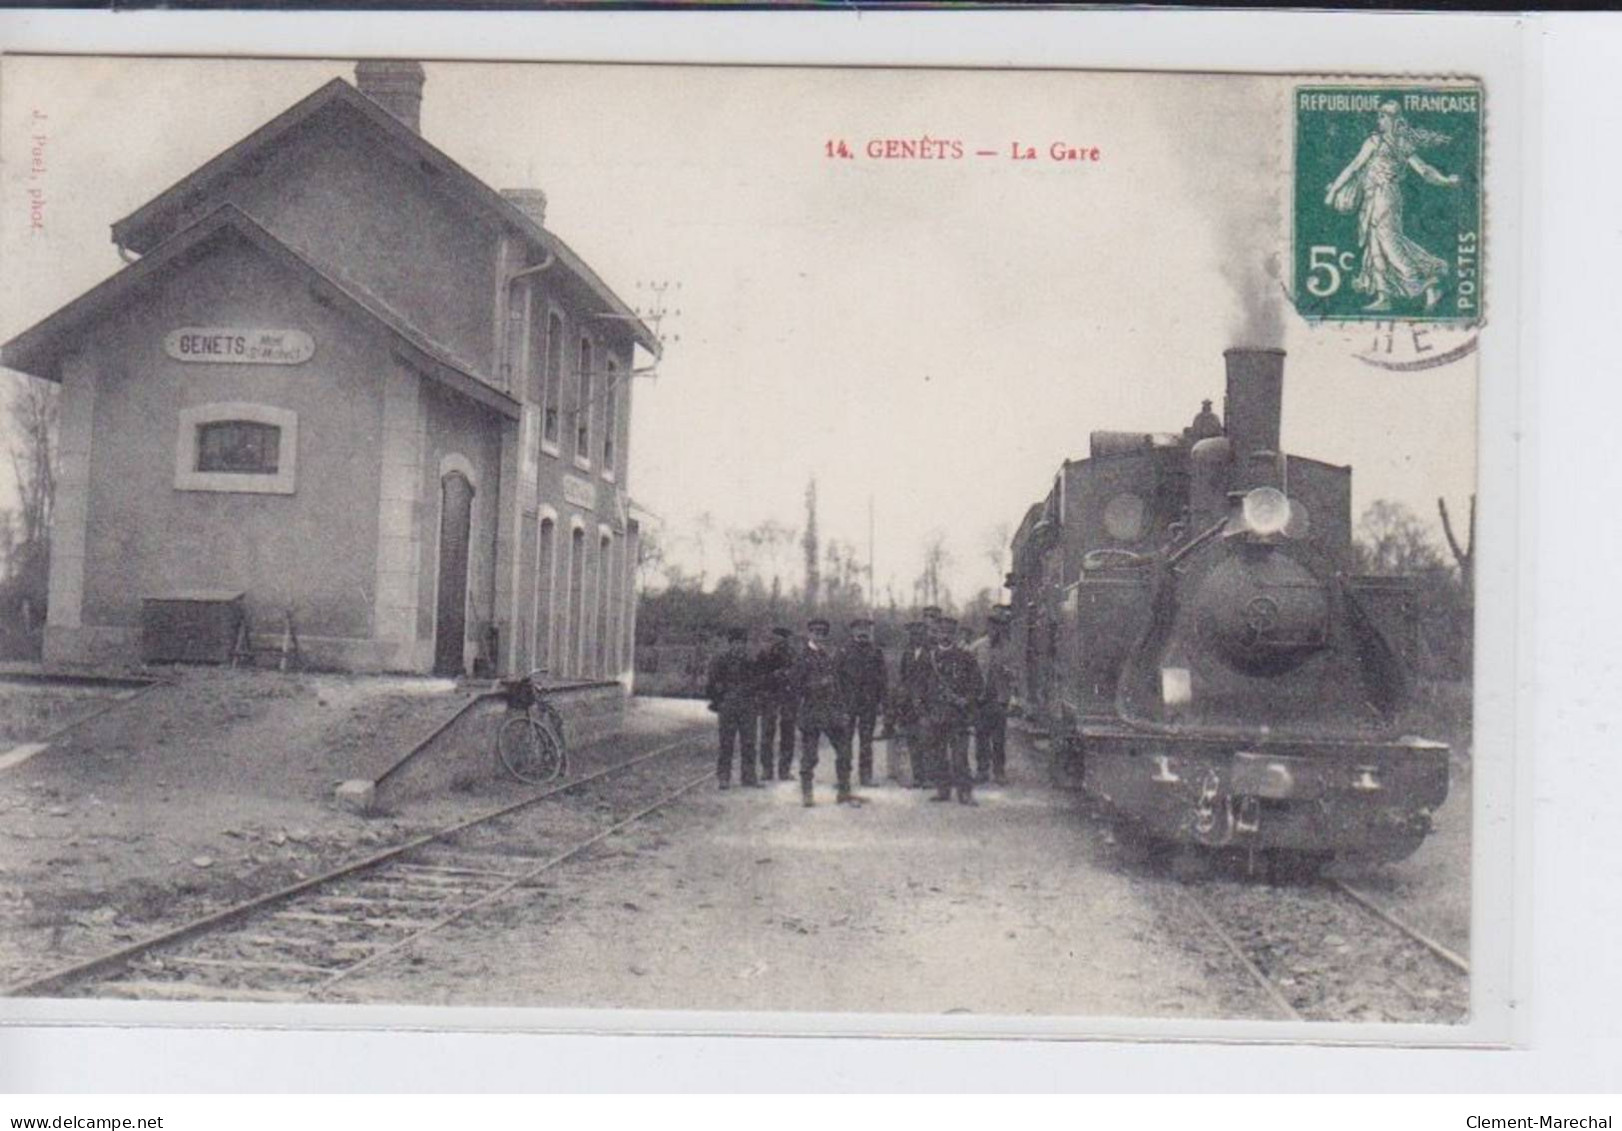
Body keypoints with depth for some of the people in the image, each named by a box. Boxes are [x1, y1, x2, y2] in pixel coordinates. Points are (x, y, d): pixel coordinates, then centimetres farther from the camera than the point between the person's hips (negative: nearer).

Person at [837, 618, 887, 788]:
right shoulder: (845, 651, 3)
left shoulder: (876, 652, 7)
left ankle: (866, 777, 6)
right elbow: (838, 676, 3)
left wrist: (881, 701, 2)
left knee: (866, 740, 1)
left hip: (869, 703, 1)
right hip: (848, 702, -1)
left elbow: (883, 678, 9)